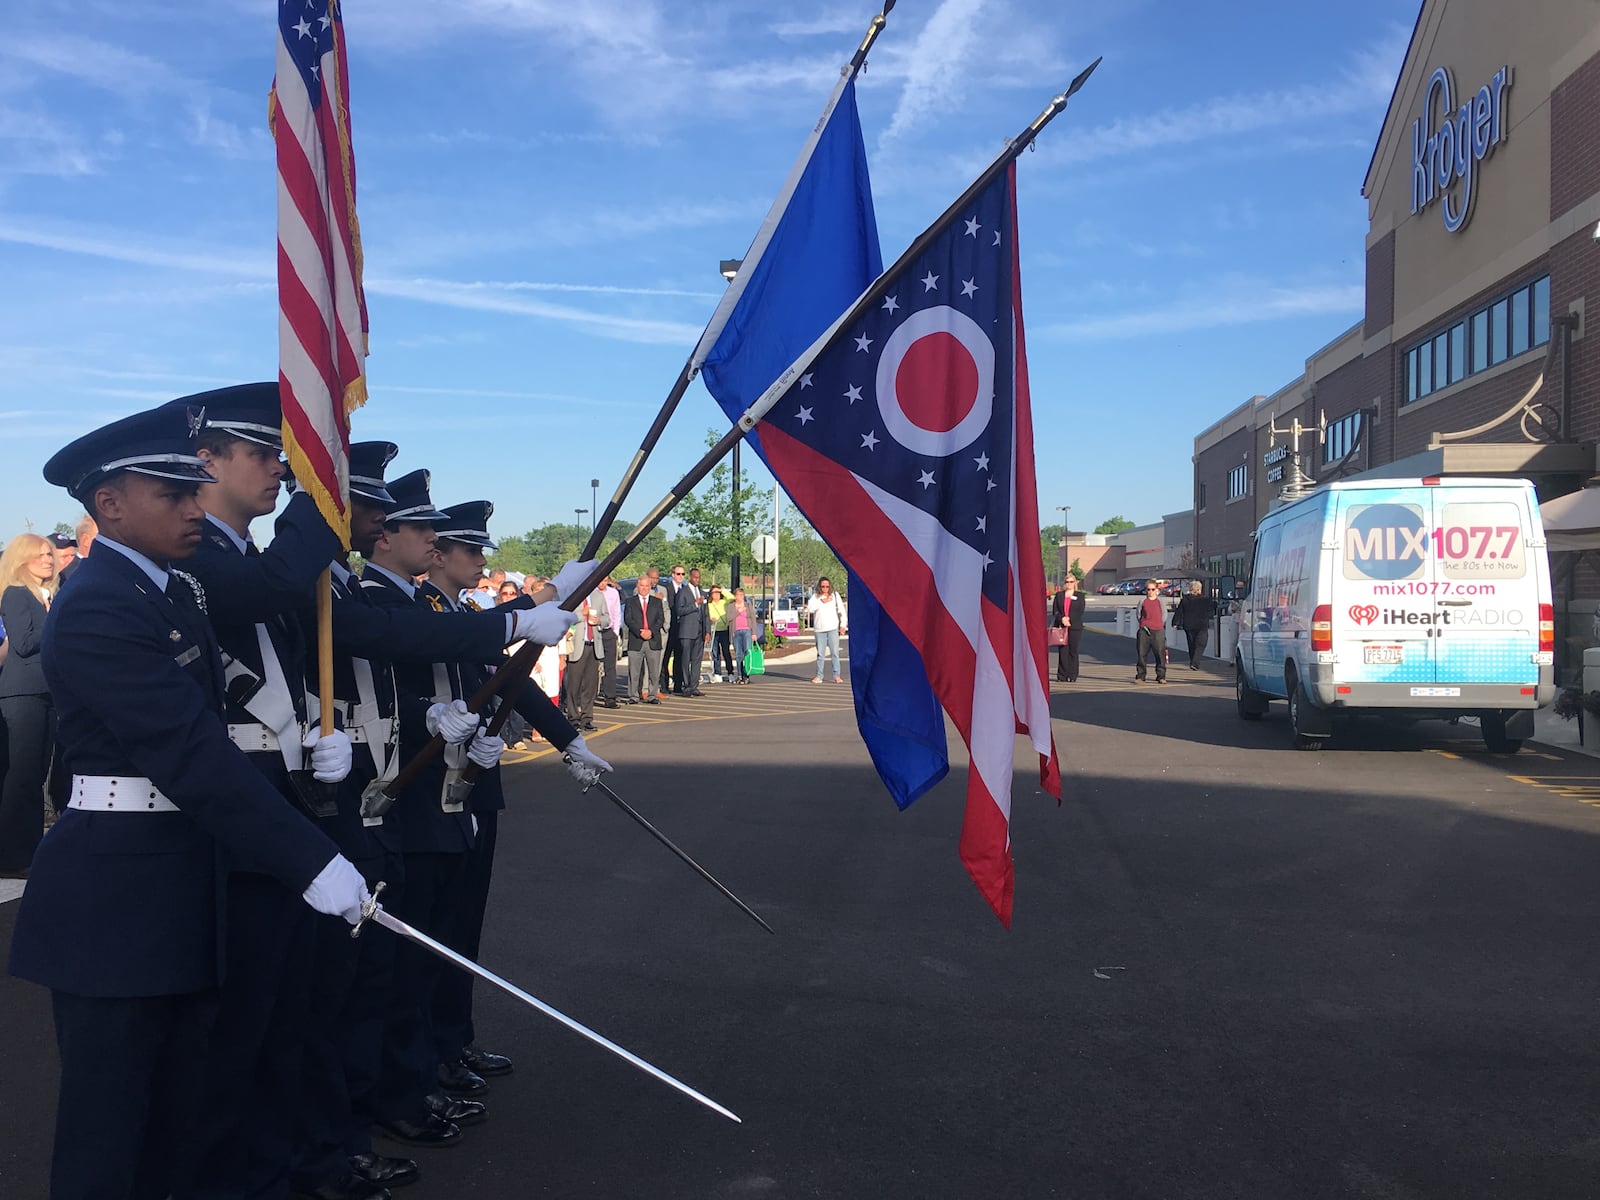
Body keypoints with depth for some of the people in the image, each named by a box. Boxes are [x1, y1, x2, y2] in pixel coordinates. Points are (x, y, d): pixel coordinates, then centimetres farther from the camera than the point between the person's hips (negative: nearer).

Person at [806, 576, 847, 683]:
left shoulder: (835, 595, 8)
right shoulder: (815, 596, 7)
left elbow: (841, 610, 9)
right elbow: (810, 608, -7)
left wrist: (843, 624, 2)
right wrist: (822, 602, -11)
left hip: (833, 628, 0)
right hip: (819, 629, 0)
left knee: (835, 652, -4)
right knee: (820, 654, 4)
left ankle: (837, 675, -2)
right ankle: (819, 676, 9)